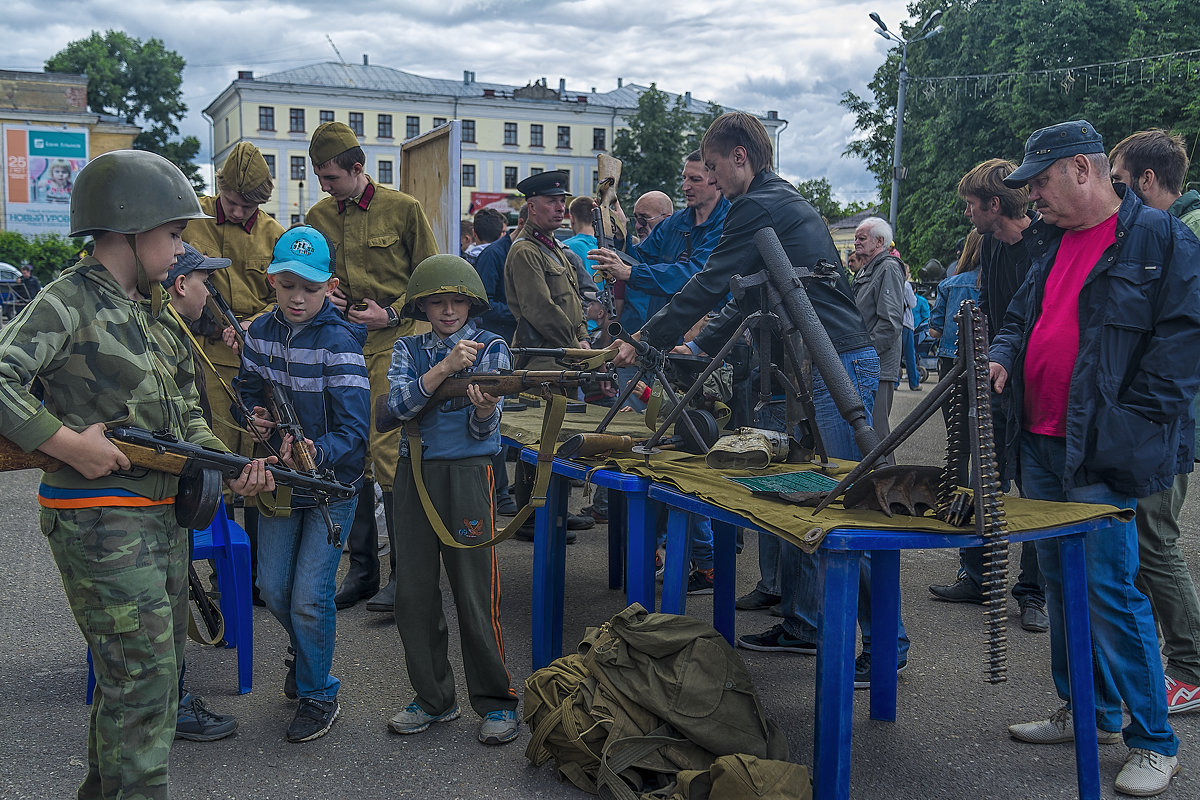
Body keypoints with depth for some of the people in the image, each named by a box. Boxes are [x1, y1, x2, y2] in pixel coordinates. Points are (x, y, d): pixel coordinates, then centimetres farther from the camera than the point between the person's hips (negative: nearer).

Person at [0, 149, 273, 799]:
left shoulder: (154, 312, 14)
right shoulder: (69, 301, -11)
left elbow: (184, 414, 17)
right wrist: (71, 444, -22)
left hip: (163, 515, 9)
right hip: (100, 520, -9)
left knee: (156, 664, 18)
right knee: (142, 676, -7)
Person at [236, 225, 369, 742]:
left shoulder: (339, 343, -20)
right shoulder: (260, 333, -3)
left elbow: (354, 429, -25)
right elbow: (249, 389, 14)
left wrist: (317, 452, -43)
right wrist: (256, 416, -8)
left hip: (332, 484, -5)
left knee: (310, 596, -6)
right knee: (273, 589, 12)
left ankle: (319, 695, 15)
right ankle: (306, 653, 43)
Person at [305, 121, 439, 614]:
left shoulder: (403, 208, 1)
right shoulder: (318, 217, 14)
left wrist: (391, 313, -10)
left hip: (391, 342, -5)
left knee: (388, 453, -11)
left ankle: (403, 572, 0)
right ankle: (362, 568, 18)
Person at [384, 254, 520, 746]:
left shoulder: (491, 348, 3)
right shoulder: (409, 349, 11)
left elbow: (483, 431, -4)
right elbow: (399, 403, -10)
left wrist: (483, 408, -27)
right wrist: (445, 366, -21)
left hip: (468, 473, -3)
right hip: (414, 475, 3)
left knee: (477, 591, -3)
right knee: (414, 591, 6)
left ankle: (496, 702, 10)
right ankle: (433, 698, 20)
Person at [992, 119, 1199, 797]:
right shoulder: (1050, 243, 16)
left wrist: (1129, 428, -18)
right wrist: (1003, 358, 4)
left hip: (1104, 456, -8)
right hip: (1042, 445, 8)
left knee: (1111, 592, -6)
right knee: (1061, 583, 14)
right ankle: (1089, 714, 30)